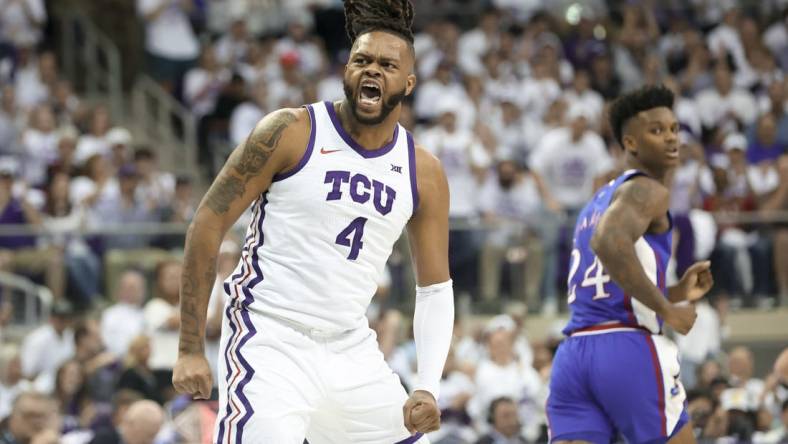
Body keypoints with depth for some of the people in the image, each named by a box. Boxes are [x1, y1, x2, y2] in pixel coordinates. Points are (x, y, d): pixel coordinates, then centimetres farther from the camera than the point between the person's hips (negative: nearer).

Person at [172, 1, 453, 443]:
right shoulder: (290, 133, -8)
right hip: (271, 341, -6)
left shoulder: (424, 174, 5)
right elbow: (209, 223, -6)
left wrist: (428, 389, -5)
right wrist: (191, 350, -9)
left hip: (352, 351, 6)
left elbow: (436, 289, 11)